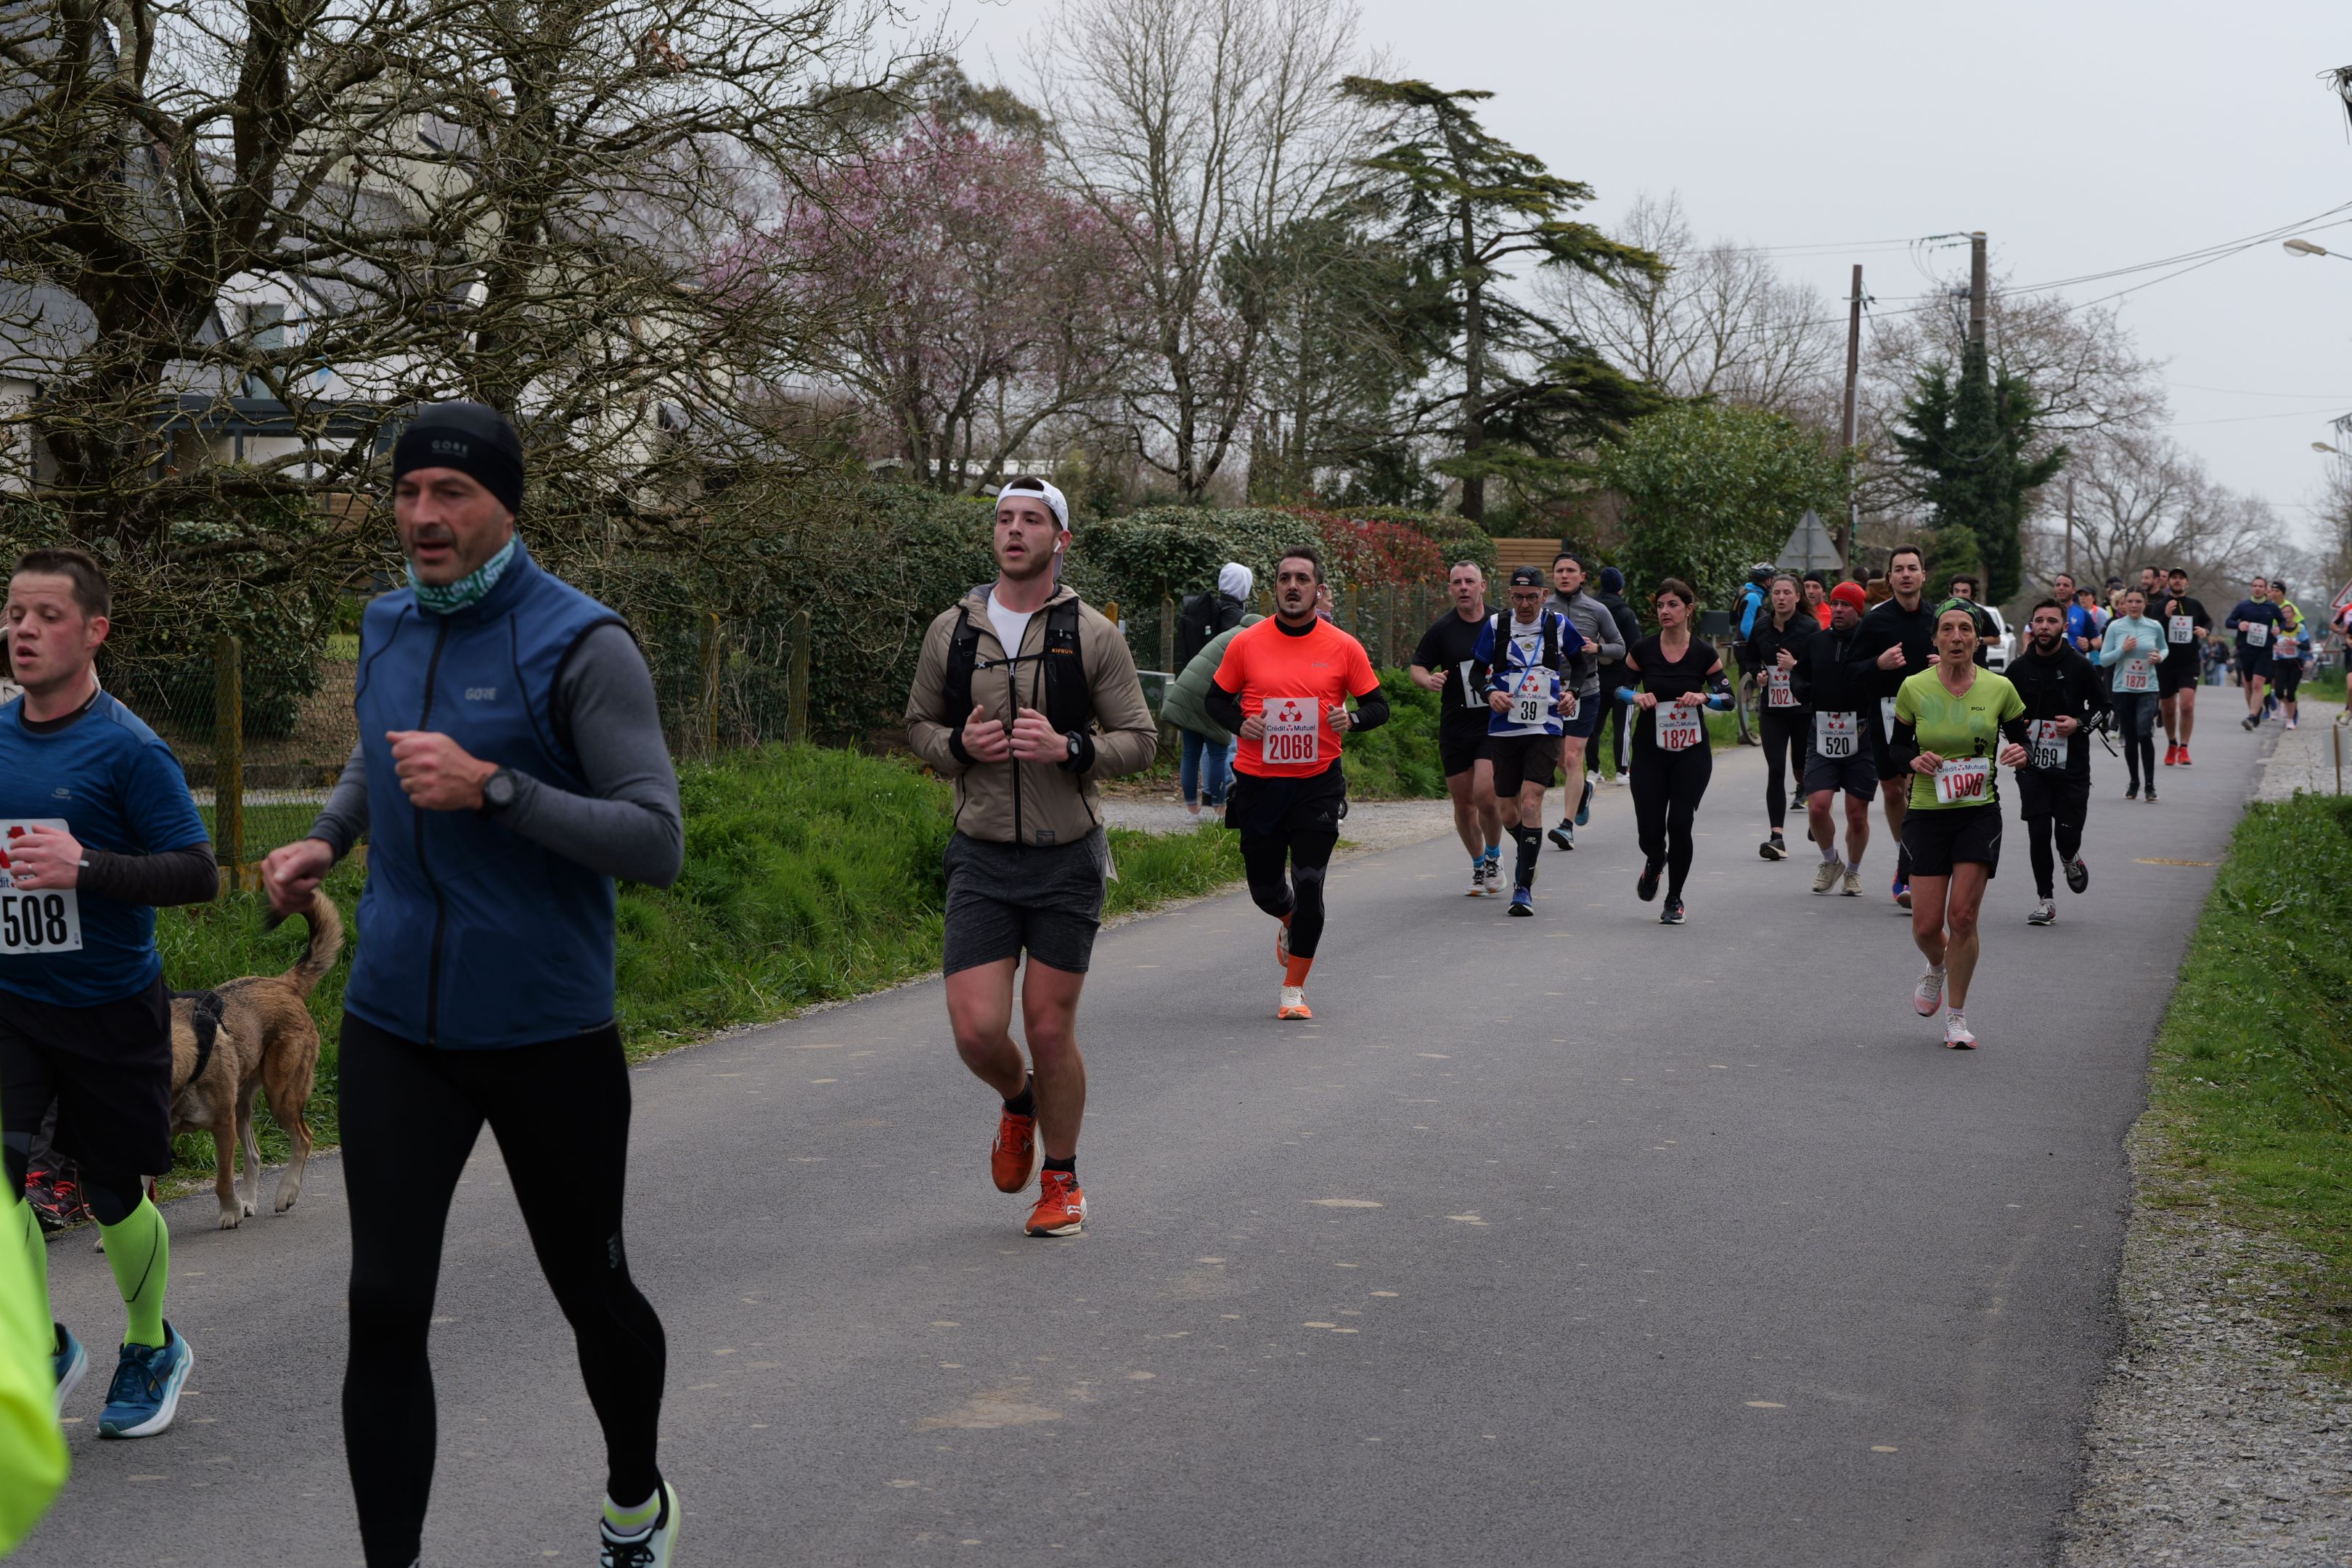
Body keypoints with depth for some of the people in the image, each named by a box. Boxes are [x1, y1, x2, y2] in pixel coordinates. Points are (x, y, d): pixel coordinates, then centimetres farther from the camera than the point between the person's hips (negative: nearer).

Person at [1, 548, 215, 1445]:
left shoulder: (127, 749, -13)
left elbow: (198, 875, -16)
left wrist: (85, 868, -27)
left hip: (110, 1009, -3)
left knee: (113, 1195, 9)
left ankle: (151, 1348, 35)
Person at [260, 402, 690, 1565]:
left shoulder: (580, 644, -13)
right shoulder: (387, 627, 6)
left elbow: (658, 845, -19)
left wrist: (493, 789, -28)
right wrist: (325, 838, 10)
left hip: (547, 1032, -4)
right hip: (395, 1024, 4)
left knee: (591, 1292, 14)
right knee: (384, 1309, -5)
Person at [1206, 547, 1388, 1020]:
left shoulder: (1344, 648, -1)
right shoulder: (1246, 644, 0)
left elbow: (1378, 706, 7)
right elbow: (1216, 698, 11)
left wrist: (1352, 719, -14)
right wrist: (1239, 722, -9)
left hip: (1317, 785, -1)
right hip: (1258, 783, 1)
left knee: (1308, 887, -8)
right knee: (1264, 889, 9)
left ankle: (1294, 988, 7)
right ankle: (1290, 918, 47)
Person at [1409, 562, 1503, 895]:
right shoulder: (1442, 629, -1)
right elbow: (1416, 667, 3)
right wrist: (1429, 680, -18)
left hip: (1495, 722, -2)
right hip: (1454, 727, 2)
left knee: (1485, 795, -17)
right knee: (1463, 803, 7)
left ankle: (1494, 856, 9)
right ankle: (1479, 864, 29)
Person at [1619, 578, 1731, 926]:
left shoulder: (1704, 653, -4)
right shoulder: (1642, 650, -2)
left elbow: (1727, 696, 3)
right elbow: (1619, 687, 8)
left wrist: (1703, 696, -17)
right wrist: (1637, 697, -14)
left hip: (1692, 753, -1)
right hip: (1650, 753, 1)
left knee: (1680, 825, -7)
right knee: (1650, 833, -3)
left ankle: (1675, 899, 13)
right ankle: (1655, 862, 35)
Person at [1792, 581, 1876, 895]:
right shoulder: (1815, 642, 9)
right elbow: (1797, 674, 23)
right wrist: (1803, 690, 2)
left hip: (1862, 739, -3)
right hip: (1823, 738, 3)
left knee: (1857, 814, 4)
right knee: (1817, 807, -7)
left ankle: (1853, 870, 26)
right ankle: (1830, 862, 18)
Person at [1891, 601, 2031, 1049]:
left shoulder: (1999, 688, -3)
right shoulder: (1914, 688, -3)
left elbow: (2019, 738, 10)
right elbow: (1897, 745, 8)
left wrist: (2018, 753, -12)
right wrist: (1914, 760, -13)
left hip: (1980, 813, -1)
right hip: (1928, 813, 1)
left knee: (1963, 916, -9)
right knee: (1927, 924, -2)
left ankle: (1956, 1017, 8)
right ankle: (1937, 970, 36)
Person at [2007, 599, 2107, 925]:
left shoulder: (2081, 667, -2)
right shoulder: (2019, 668, 3)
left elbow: (2101, 705, 8)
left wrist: (2080, 724, -10)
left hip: (2072, 766, -1)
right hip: (2032, 764, 1)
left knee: (2067, 834, -3)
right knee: (2038, 834, -3)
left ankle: (2070, 859, 34)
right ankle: (2046, 900, 10)